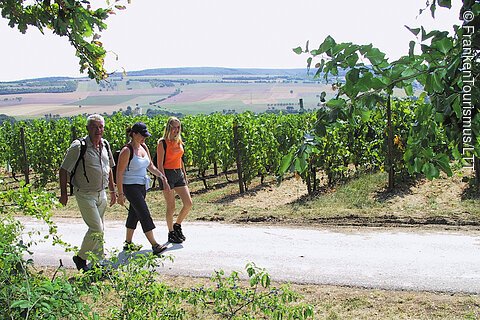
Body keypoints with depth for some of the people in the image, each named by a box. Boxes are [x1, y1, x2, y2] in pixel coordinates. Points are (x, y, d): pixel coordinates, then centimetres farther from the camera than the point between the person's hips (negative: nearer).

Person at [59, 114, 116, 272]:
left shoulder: (105, 145, 5)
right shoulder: (78, 146, -15)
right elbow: (63, 170, -10)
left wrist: (112, 191, 18)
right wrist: (63, 193, -10)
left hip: (101, 194, 7)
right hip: (85, 195, -6)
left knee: (98, 229, 13)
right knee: (96, 229, -9)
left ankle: (98, 261, 25)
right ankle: (80, 258, 11)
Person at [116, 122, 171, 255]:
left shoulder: (144, 147, 7)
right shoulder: (126, 150, -16)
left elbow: (150, 166, 18)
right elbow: (119, 173, -15)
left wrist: (160, 175, 0)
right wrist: (120, 194, -16)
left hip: (142, 186, 8)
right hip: (130, 186, -8)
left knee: (134, 214, 15)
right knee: (144, 214, -11)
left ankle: (128, 243, 27)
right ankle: (154, 245, -9)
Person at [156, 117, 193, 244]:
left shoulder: (179, 141, 11)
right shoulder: (162, 142, -10)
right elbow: (159, 164, -12)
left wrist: (185, 176, 17)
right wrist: (164, 182, -18)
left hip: (179, 173, 7)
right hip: (167, 174, -6)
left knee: (188, 203, -1)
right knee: (171, 207, 0)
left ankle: (177, 226, 21)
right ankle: (171, 233, 16)